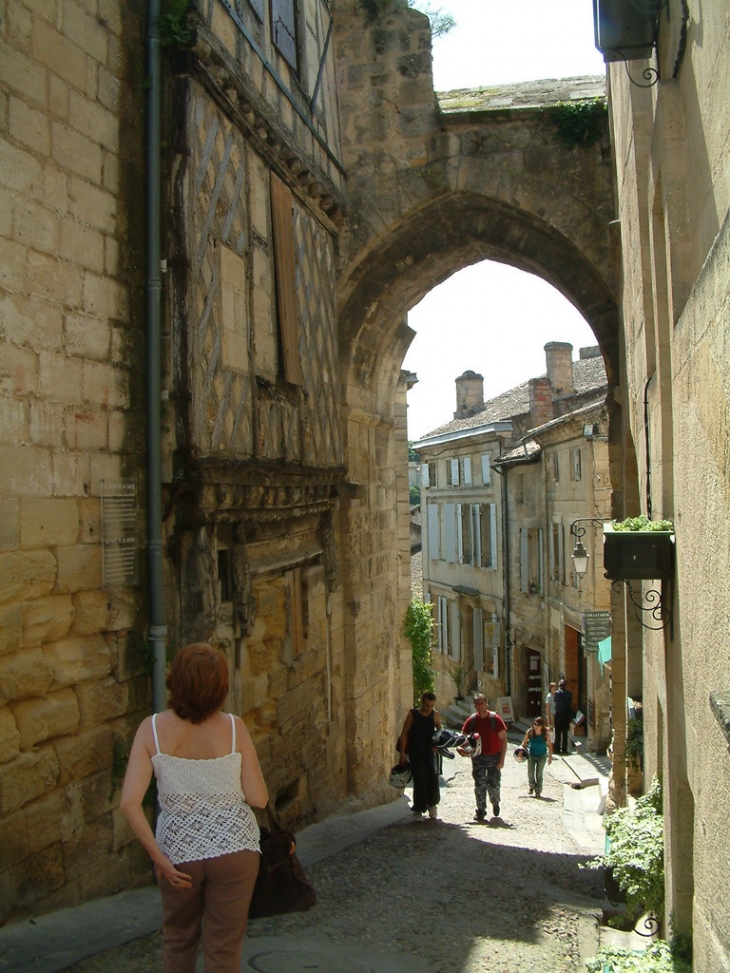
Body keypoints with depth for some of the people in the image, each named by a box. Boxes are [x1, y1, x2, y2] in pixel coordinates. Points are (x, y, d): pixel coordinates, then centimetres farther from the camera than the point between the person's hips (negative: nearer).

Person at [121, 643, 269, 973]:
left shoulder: (152, 729, -12)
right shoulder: (233, 727, -15)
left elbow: (129, 802, -17)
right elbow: (259, 799, -10)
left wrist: (158, 856, -9)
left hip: (178, 851, 2)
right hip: (233, 850, -1)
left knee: (178, 939, 26)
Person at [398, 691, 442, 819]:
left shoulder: (435, 715, 3)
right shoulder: (412, 715, -4)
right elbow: (404, 733, -2)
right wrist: (402, 753, -7)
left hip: (429, 752, 2)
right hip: (415, 753, -2)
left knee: (433, 776, -10)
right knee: (419, 781, 0)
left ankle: (432, 804, 12)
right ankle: (418, 808, 12)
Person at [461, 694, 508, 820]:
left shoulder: (495, 719, -10)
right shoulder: (471, 720, -3)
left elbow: (503, 739, -8)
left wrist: (502, 759, -12)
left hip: (494, 757, -2)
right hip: (478, 757, 2)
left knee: (494, 783, 3)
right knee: (479, 784, -1)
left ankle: (495, 803, 32)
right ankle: (481, 810, 11)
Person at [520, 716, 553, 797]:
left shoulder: (546, 734, -18)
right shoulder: (529, 732, -17)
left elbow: (549, 745, -5)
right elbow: (524, 743, -4)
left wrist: (550, 757, -3)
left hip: (542, 756, -1)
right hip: (531, 754, 1)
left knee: (539, 774, 2)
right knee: (530, 772, -3)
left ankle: (538, 791, 18)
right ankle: (531, 786, 25)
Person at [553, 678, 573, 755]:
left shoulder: (557, 692, -9)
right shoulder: (569, 693, -1)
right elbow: (571, 703, 5)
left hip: (559, 714, -3)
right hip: (567, 714, 3)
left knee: (558, 732, 4)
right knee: (565, 732, 9)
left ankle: (557, 749, 3)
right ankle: (564, 749, 9)